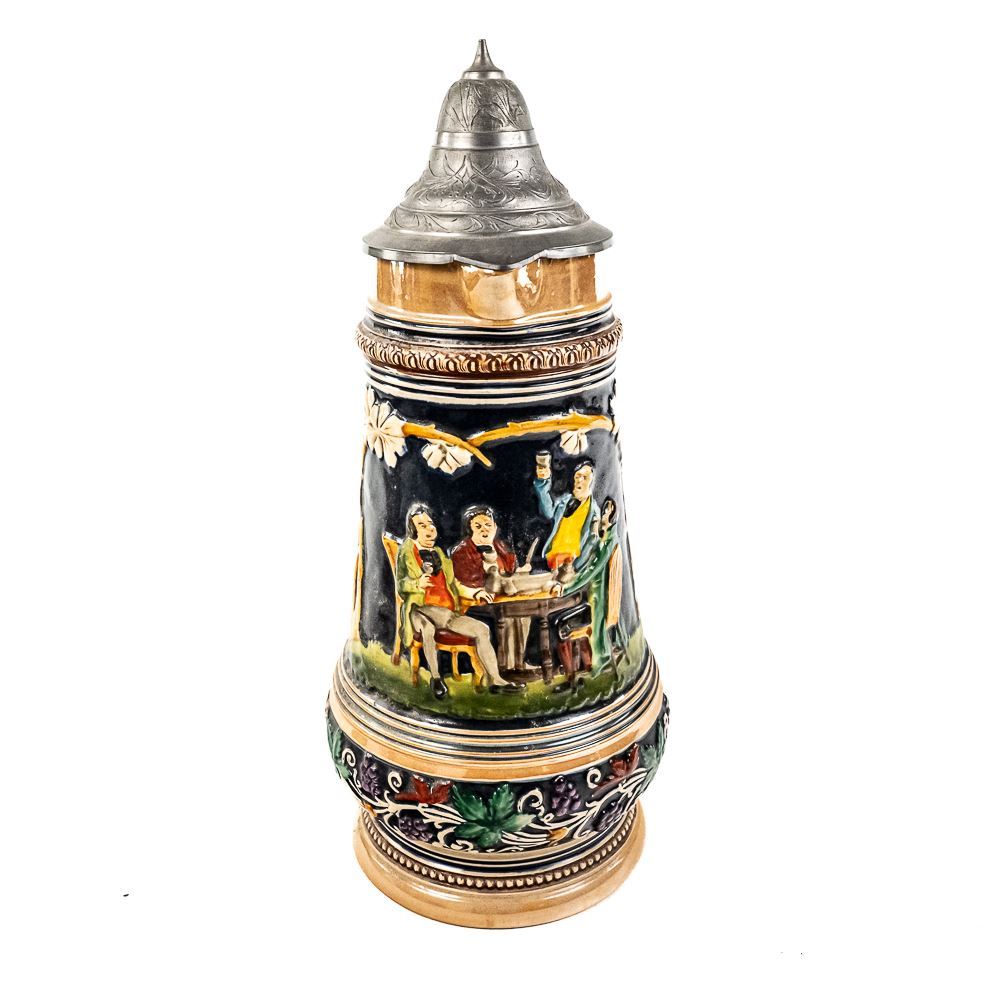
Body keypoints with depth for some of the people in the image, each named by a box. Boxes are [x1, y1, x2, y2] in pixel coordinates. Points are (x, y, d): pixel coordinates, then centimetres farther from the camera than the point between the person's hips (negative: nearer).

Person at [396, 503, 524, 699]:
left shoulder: (438, 552, 23)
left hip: (448, 612, 6)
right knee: (427, 628, -40)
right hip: (421, 610, -6)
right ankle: (435, 677, -24)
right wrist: (418, 584, -27)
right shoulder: (407, 551, 5)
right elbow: (400, 584, -6)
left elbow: (453, 584, 27)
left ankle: (495, 680, -4)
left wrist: (474, 593, 14)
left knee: (482, 629, -7)